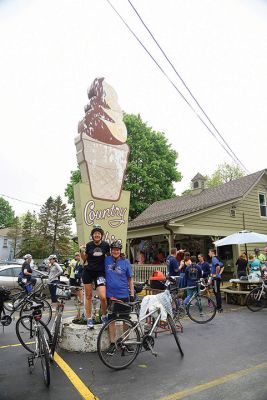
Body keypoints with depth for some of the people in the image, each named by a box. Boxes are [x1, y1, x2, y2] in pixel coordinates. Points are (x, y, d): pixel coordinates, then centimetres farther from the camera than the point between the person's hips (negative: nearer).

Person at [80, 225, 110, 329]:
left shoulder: (105, 245, -5)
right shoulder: (89, 245, -6)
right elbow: (84, 259, 4)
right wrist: (81, 251, -11)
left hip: (100, 272, 0)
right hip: (88, 272, 1)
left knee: (103, 297, -11)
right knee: (88, 296, 8)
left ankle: (104, 316, 15)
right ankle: (89, 319, 23)